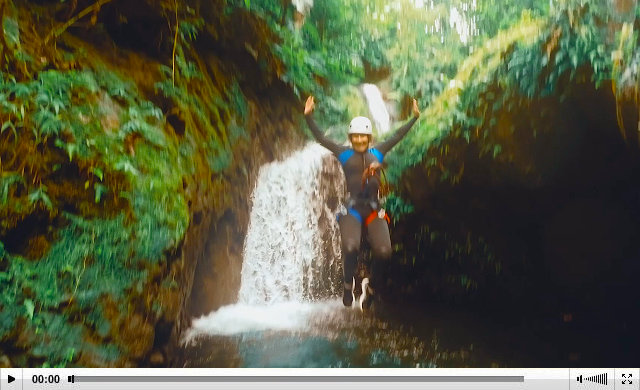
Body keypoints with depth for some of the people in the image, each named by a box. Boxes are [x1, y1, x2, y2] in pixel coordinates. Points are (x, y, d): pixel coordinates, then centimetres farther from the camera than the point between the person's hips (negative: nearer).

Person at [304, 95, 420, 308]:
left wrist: (415, 117, 22)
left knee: (383, 252, -13)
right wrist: (308, 116, -3)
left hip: (374, 210, 3)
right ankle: (347, 286, 6)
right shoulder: (345, 154, 8)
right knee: (350, 248, -23)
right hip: (352, 208, -2)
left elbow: (397, 136, 20)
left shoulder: (377, 153, 14)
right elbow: (320, 138, 5)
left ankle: (371, 286, 16)